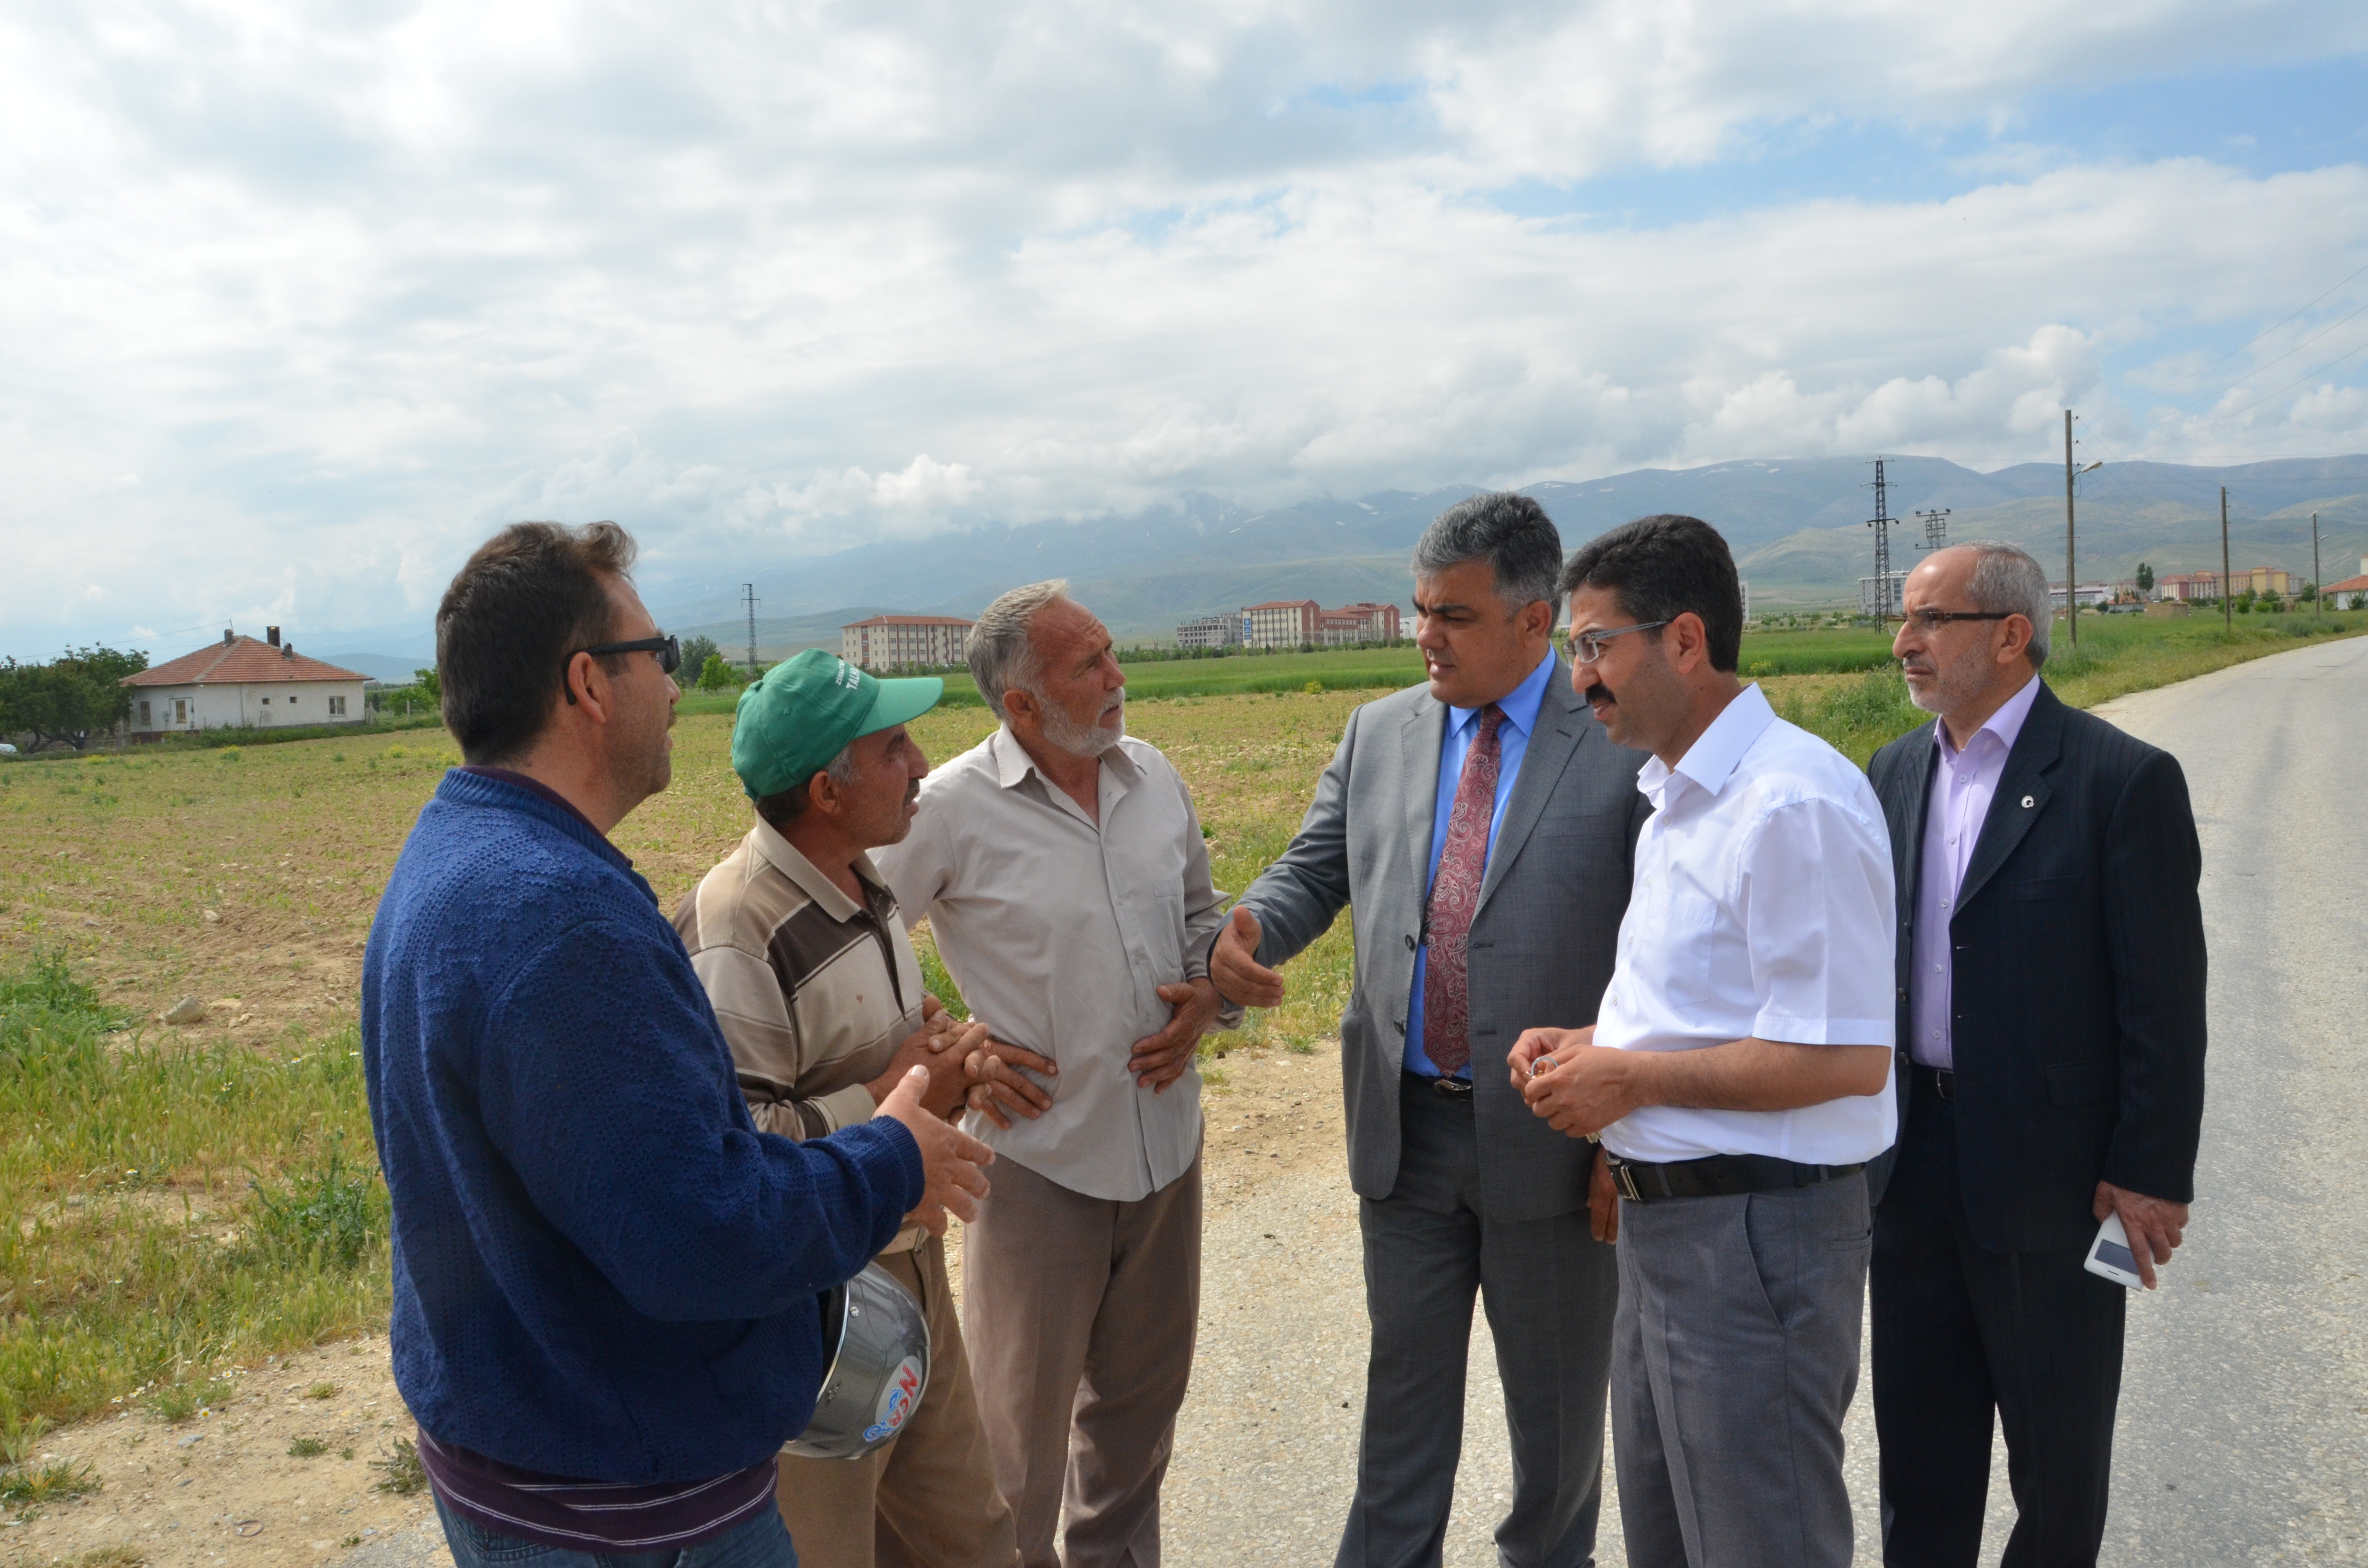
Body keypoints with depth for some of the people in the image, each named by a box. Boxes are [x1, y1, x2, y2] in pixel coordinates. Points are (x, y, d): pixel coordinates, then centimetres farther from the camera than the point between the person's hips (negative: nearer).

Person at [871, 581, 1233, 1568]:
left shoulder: (1153, 777, 0)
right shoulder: (954, 809, -16)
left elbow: (1199, 913, 15)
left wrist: (1207, 997, -4)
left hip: (1164, 1141, 5)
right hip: (1040, 1157, -5)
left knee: (1143, 1390, 22)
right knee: (1022, 1412, 11)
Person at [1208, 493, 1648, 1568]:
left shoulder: (1623, 745, -9)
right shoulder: (1378, 734, 6)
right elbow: (1314, 871, 10)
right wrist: (1248, 935, -13)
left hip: (1551, 1133, -3)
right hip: (1405, 1127, 3)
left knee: (1557, 1398, 17)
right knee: (1404, 1387, 17)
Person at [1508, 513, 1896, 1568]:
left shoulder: (1795, 803, -21)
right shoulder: (1676, 796, 12)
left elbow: (1846, 1057, -24)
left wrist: (1631, 1078, -18)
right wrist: (1588, 1046, 4)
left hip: (1752, 1238, -10)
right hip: (1664, 1221, 10)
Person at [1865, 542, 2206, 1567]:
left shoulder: (2124, 780, -11)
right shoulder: (1894, 773, 7)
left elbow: (2165, 1000, -12)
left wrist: (2152, 1173, -13)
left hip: (2050, 1167, -5)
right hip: (1912, 1162, 5)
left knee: (2057, 1442, 13)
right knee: (1916, 1428, 18)